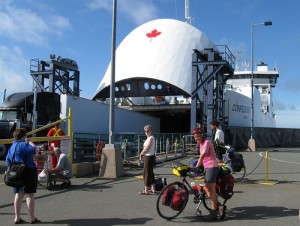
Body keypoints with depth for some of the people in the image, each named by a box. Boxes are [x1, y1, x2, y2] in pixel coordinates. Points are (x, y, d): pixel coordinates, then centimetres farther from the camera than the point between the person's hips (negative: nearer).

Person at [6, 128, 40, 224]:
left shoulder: (11, 147, 15)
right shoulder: (22, 145, -13)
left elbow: (8, 161, 18)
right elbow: (35, 150, -24)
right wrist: (29, 141, -9)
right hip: (28, 171, -8)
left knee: (18, 195, 12)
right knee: (29, 195, -2)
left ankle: (17, 218, 16)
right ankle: (32, 218, 4)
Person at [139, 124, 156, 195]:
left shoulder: (150, 138, -17)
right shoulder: (149, 138, 15)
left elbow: (146, 149, -21)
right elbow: (145, 148, 18)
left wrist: (141, 153, -5)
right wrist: (142, 153, 3)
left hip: (149, 157, -10)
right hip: (150, 157, 10)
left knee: (146, 173, -6)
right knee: (150, 173, 16)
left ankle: (146, 190, -2)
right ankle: (153, 189, 24)